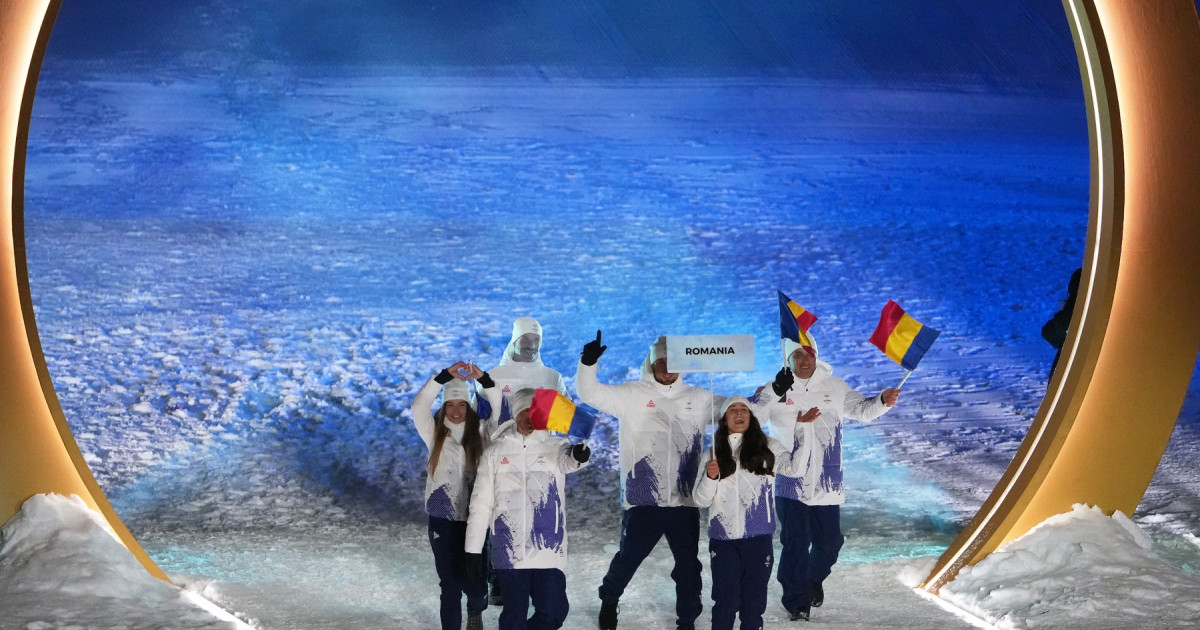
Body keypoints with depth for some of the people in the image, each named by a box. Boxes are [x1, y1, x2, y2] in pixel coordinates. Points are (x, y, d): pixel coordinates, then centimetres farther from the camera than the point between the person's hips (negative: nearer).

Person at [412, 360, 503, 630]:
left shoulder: (482, 432, 3)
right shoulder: (435, 433, 4)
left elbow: (502, 410, -10)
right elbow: (419, 407, -12)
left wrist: (483, 379, -22)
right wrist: (446, 375, -21)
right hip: (443, 519, 0)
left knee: (473, 580, 0)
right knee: (449, 583, 4)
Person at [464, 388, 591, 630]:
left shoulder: (555, 446, 3)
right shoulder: (495, 451, 6)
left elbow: (566, 460, -22)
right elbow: (481, 503, 8)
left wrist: (578, 455, -47)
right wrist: (473, 548, 5)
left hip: (549, 549, 0)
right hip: (510, 549, 0)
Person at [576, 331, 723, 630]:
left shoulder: (699, 398, 9)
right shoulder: (632, 394, -1)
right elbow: (591, 393, -8)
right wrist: (588, 362, -24)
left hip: (684, 499, 2)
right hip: (642, 498, -2)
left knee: (688, 564, 8)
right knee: (629, 556, 10)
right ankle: (609, 599, 37)